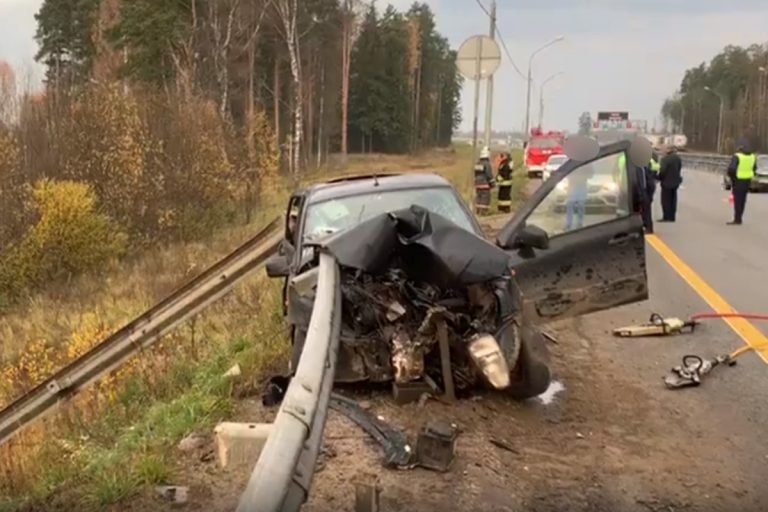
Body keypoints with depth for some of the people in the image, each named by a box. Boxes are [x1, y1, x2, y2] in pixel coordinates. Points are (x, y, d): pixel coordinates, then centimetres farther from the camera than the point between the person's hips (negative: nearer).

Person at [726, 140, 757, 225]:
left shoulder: (737, 156, -17)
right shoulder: (752, 156, 6)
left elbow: (731, 168, -25)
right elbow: (754, 168, 16)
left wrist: (731, 175, -7)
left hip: (738, 180, -7)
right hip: (747, 180, 7)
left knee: (737, 200, -3)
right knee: (742, 200, 14)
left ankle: (737, 220, -1)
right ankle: (739, 218, 21)